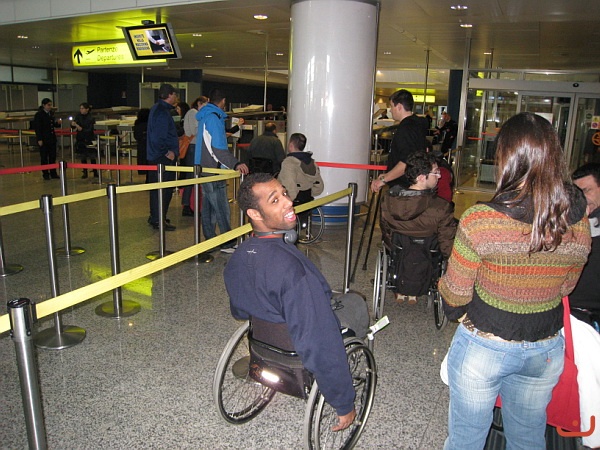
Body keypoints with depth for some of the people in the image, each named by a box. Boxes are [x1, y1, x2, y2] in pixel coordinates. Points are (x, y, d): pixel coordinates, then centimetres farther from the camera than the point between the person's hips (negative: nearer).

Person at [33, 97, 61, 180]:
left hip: (52, 138, 6)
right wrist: (39, 139, -16)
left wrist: (57, 123, -4)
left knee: (53, 156, 9)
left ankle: (53, 173, 18)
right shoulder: (39, 115, -9)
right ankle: (45, 174, 10)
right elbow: (37, 128, -11)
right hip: (43, 139, -6)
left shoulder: (51, 113, 9)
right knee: (44, 157, 3)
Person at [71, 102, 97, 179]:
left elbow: (89, 130, -17)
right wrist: (73, 124, -16)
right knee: (83, 157, 7)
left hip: (89, 139, -4)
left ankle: (95, 172, 8)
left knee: (92, 157, -1)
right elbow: (73, 127, 6)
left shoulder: (91, 118, -11)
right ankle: (85, 172, 15)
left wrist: (81, 128, -30)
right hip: (80, 139, 4)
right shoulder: (79, 115, 2)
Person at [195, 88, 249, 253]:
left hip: (204, 169, 11)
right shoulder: (213, 118, -16)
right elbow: (217, 149, -26)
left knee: (209, 207, 15)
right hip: (212, 171, -11)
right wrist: (235, 164, -35)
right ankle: (228, 244, -2)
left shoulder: (204, 117, 15)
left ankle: (210, 240, 23)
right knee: (222, 210, -7)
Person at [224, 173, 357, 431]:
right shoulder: (294, 269, -38)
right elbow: (319, 348, -33)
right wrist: (344, 405, -19)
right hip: (303, 368, -7)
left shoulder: (237, 258, -12)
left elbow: (239, 313, 6)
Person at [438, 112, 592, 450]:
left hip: (482, 348, -4)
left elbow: (454, 296, -16)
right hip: (546, 352, 5)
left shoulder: (480, 221, -26)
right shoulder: (580, 224, -10)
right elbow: (565, 288, 5)